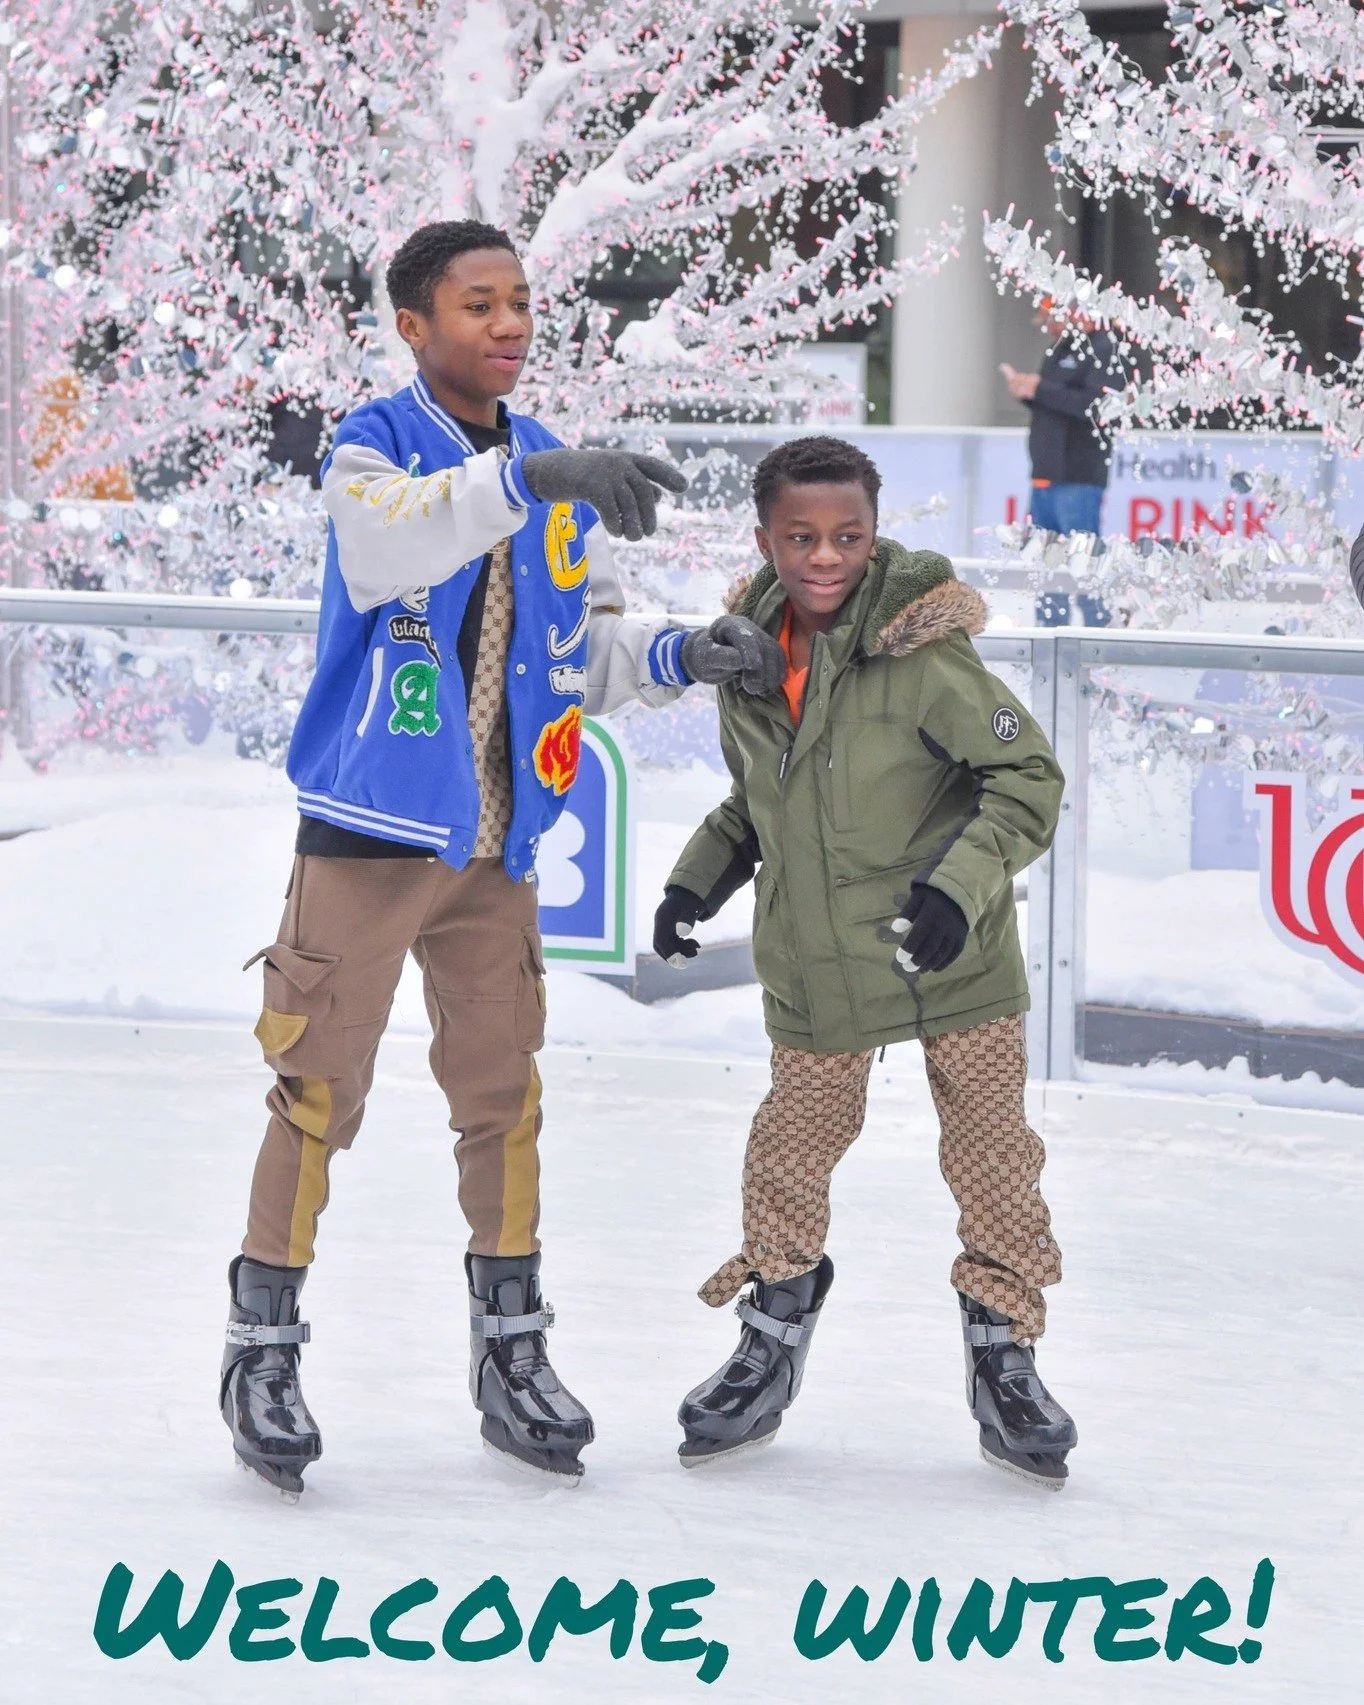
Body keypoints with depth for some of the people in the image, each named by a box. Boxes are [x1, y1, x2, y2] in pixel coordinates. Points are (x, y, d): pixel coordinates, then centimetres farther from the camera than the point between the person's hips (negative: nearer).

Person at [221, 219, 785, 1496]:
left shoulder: (556, 474, 8)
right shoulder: (372, 447, -9)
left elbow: (584, 654, 9)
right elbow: (385, 544, -33)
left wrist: (678, 656, -11)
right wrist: (523, 480, -46)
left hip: (496, 847, 5)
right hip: (366, 831, -5)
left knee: (501, 1095, 10)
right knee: (319, 1093, -2)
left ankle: (510, 1353, 21)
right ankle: (262, 1353, 8)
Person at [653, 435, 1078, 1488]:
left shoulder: (921, 653, -19)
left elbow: (1029, 778, -16)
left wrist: (960, 882, -26)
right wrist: (697, 883, 9)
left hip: (952, 958, -4)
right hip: (814, 963, 4)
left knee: (991, 1148, 2)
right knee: (792, 1149, 10)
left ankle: (1003, 1358, 19)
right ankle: (773, 1345, 29)